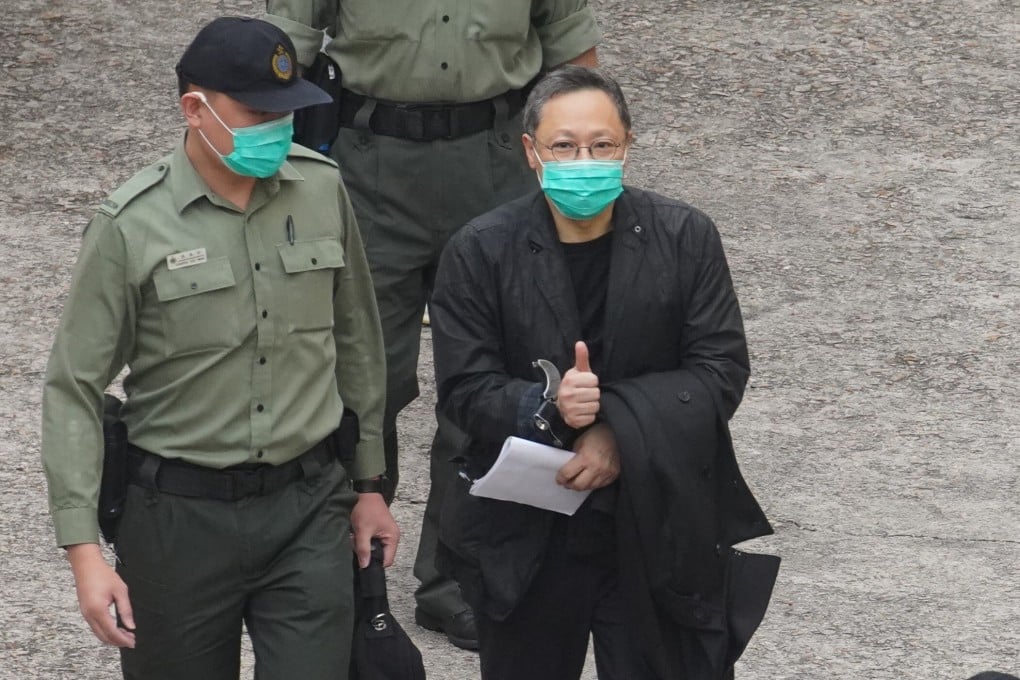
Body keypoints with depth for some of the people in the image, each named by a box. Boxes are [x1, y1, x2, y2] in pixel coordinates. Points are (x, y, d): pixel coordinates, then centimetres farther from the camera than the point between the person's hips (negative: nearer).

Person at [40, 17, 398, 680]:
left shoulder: (322, 189, -1)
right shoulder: (131, 227, -11)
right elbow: (73, 390, -8)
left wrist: (369, 482, 16)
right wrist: (84, 550, -13)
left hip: (309, 507, 2)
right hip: (181, 517, -2)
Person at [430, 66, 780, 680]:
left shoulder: (686, 238, -4)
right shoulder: (481, 252, -5)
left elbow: (721, 371, -7)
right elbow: (464, 390, -7)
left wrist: (622, 428, -20)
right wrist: (545, 406, -27)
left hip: (659, 530, 0)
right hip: (526, 535, 1)